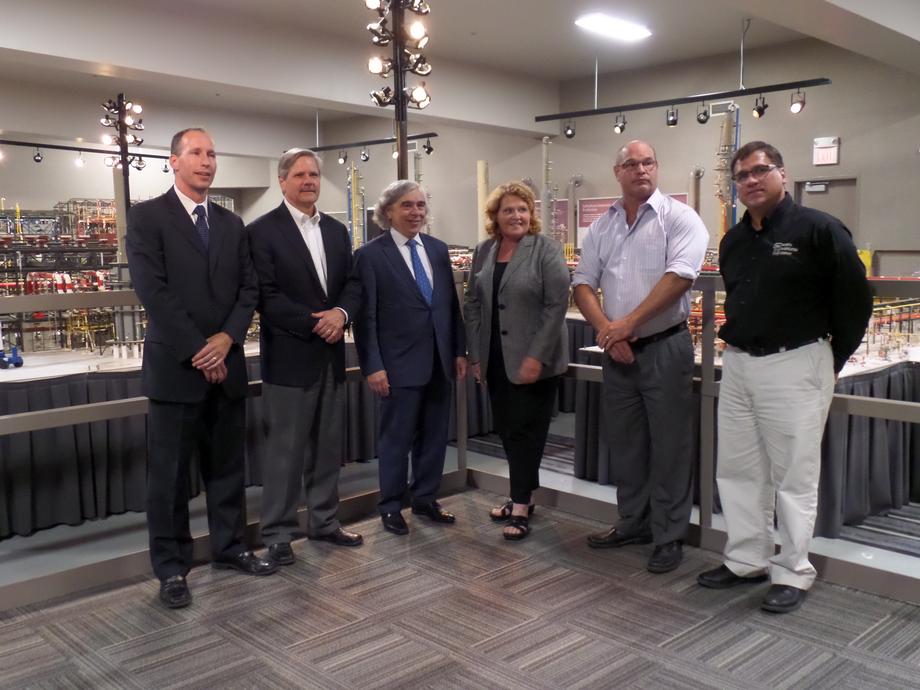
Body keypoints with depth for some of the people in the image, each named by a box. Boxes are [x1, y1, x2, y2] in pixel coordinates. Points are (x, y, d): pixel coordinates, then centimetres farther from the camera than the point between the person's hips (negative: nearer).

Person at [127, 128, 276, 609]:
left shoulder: (231, 223, 13)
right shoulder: (147, 216, -3)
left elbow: (248, 287, 7)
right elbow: (153, 290, -12)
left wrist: (227, 339, -9)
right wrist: (197, 351, -14)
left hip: (226, 362, 5)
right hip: (175, 365, -5)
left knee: (227, 465, 13)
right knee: (169, 473, 3)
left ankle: (229, 548, 27)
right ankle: (171, 567, 15)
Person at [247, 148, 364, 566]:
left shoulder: (337, 230, 13)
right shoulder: (263, 231, -6)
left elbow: (353, 282, 9)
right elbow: (266, 296, -14)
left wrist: (341, 312, -12)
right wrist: (315, 324, -17)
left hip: (331, 355, 6)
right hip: (289, 357, -6)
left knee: (328, 446, 14)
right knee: (285, 450, 1)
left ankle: (323, 521, 27)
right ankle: (278, 534, 12)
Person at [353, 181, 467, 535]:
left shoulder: (438, 248, 10)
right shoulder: (370, 254, -6)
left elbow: (451, 303, 13)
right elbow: (365, 315, -9)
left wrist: (459, 351, 9)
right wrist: (373, 366, -13)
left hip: (439, 360, 5)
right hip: (400, 363, -5)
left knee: (434, 436, 13)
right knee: (396, 438, 5)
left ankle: (425, 498, 29)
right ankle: (390, 506, 20)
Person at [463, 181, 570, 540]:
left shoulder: (546, 249, -8)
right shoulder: (483, 251, 8)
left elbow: (557, 304, -14)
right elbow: (472, 304, 11)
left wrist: (537, 357, -18)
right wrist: (476, 354, 5)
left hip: (534, 359, -5)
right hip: (495, 360, 5)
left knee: (526, 430, -1)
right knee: (506, 428, 11)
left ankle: (521, 506, 7)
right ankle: (520, 495, 26)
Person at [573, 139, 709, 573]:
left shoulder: (678, 217, -5)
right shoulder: (601, 226, 10)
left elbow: (679, 276, -17)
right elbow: (583, 284, 7)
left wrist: (628, 323, -17)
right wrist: (606, 330, -10)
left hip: (665, 347, -5)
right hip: (617, 351, 5)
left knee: (669, 445, 2)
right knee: (624, 441, 14)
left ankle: (669, 536, 14)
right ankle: (633, 523, 30)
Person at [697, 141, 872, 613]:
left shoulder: (818, 230, -9)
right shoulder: (733, 241, 11)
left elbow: (855, 299, -6)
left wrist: (833, 358, -2)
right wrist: (737, 342, 14)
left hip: (793, 365, -7)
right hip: (737, 365, 7)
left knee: (794, 475, 1)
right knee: (737, 470, 12)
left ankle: (792, 574, 14)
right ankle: (746, 560, 26)